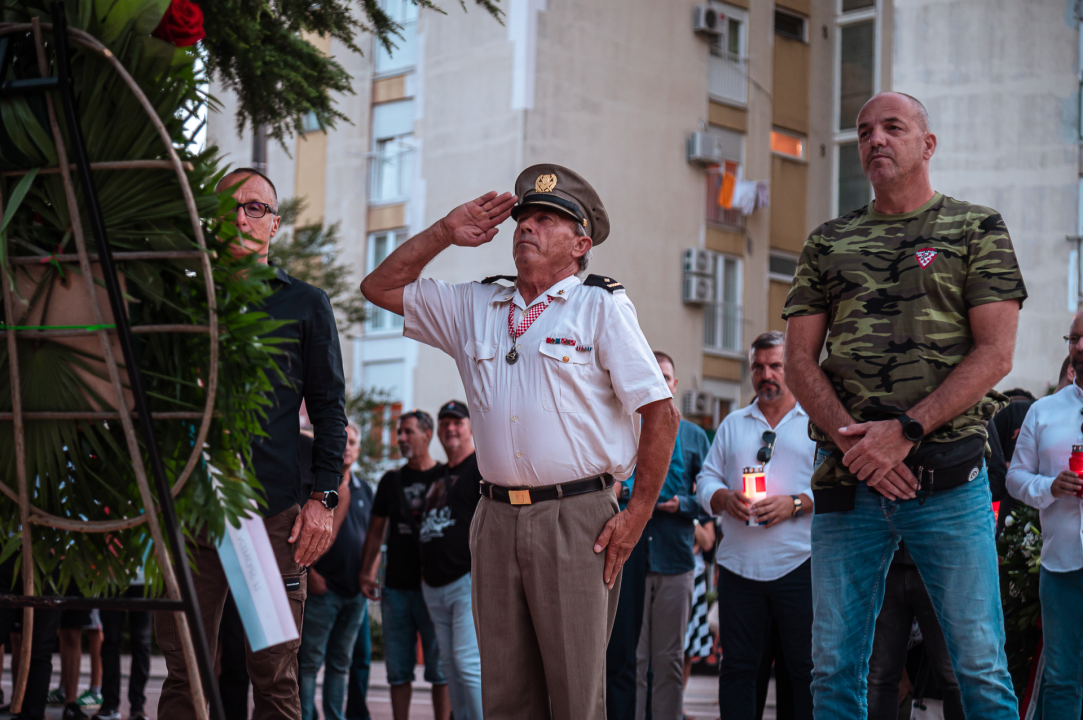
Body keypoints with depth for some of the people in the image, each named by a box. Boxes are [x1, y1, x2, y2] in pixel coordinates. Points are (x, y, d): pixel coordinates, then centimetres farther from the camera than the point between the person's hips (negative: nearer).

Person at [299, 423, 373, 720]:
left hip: (356, 590, 6)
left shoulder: (363, 490, 16)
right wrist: (310, 573, -14)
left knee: (341, 662, 10)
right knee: (310, 659, -5)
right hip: (323, 585, -6)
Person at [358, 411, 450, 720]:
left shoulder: (446, 477, 2)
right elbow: (376, 531, 16)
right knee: (398, 670, 5)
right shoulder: (391, 480, 14)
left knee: (439, 668, -2)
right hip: (396, 587, 4)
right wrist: (365, 573, 5)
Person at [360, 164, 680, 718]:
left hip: (576, 521, -4)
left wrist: (638, 514, -7)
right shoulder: (474, 307, 16)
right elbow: (380, 287, 22)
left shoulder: (601, 307, 2)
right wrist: (446, 232, 11)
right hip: (496, 520, 5)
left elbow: (660, 413, -2)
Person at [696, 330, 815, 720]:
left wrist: (795, 504, -17)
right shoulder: (732, 424, 19)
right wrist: (724, 498, -6)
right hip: (739, 565, 3)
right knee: (736, 666, 4)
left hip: (798, 566, -3)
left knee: (806, 667, -3)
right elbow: (706, 479, 16)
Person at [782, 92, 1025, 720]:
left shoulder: (977, 229, 7)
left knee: (980, 663, -3)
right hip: (848, 477, 3)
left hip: (948, 476, -3)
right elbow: (799, 360, 10)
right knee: (835, 665, 5)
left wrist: (904, 432, -13)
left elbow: (995, 354, -3)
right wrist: (850, 437, -9)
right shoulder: (829, 244, 16)